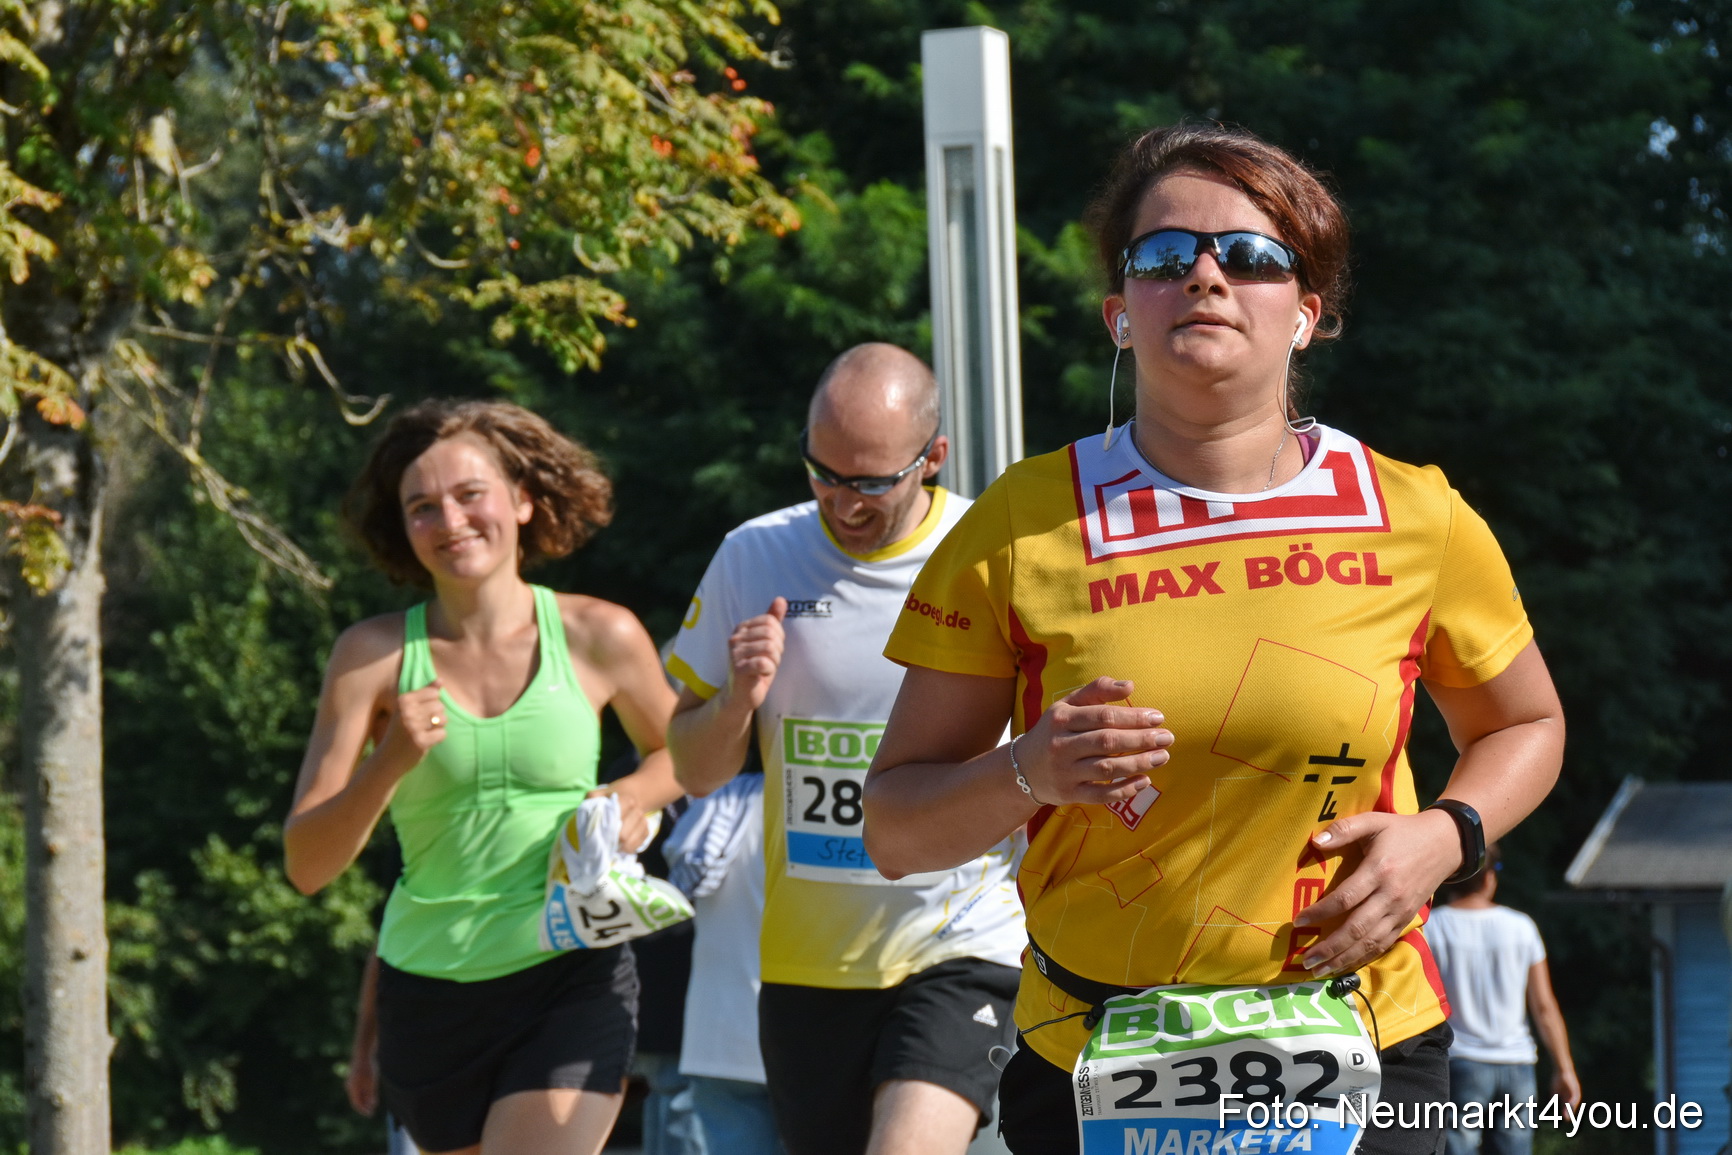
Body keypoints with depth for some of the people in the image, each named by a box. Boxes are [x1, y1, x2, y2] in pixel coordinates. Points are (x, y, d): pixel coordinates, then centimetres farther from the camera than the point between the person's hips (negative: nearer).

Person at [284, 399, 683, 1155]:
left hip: (572, 983, -2)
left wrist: (635, 798, -4)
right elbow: (307, 866, -6)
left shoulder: (599, 638, -2)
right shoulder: (374, 656, -3)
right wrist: (389, 765, -22)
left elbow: (679, 750, 19)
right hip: (430, 996, 2)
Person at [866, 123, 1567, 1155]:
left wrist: (1442, 835, -2)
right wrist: (1028, 775, -20)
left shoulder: (1416, 522, 1)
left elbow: (1524, 725, 19)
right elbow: (894, 830, 0)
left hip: (1364, 1067, 1)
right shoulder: (1023, 528, -2)